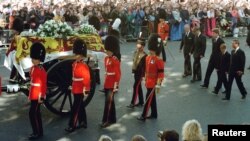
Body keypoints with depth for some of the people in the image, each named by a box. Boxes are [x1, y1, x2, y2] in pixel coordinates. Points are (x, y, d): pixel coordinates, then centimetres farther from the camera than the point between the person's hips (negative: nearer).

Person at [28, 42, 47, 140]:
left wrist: (41, 97, -20)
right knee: (36, 113, 14)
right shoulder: (32, 68, 10)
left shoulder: (41, 70, -18)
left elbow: (44, 85, -19)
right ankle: (39, 132, 23)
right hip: (33, 95, 9)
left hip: (38, 96, -9)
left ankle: (37, 133, 2)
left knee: (32, 113, -7)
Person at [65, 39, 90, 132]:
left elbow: (87, 79, -19)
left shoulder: (84, 66, -17)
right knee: (80, 107, 16)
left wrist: (86, 90, -21)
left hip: (80, 91, -8)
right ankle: (83, 123, 27)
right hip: (75, 90, 8)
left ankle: (72, 126, 0)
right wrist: (72, 86, 22)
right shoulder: (74, 64, 9)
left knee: (75, 108, -5)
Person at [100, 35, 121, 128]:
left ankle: (106, 120, 0)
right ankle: (112, 119, 25)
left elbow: (118, 74, -17)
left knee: (108, 101, -6)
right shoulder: (106, 59, 9)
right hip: (107, 84, 8)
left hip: (112, 85, -8)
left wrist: (116, 86, -19)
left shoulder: (115, 60, -16)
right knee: (110, 101, 15)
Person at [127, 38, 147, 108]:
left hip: (140, 73, -8)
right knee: (139, 87, 14)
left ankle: (133, 103, -4)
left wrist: (143, 75, -16)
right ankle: (141, 102, 25)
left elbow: (145, 66, -15)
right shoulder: (136, 52, 7)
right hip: (136, 72, 8)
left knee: (135, 87, -9)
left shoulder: (144, 55, -16)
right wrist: (133, 70, 18)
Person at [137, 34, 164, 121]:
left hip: (153, 83, -8)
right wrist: (145, 80, 19)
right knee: (152, 98, 16)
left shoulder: (158, 60, -18)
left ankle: (144, 116, 3)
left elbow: (161, 73, -18)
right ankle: (154, 114, 27)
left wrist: (158, 85, -19)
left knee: (148, 99, -4)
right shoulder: (148, 58, 6)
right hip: (149, 82, 8)